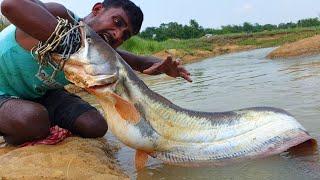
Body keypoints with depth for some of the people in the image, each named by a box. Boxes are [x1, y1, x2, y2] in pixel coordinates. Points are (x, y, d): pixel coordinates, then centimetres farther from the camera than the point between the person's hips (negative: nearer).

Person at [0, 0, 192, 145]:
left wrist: (161, 65, -25)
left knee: (96, 126, -12)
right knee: (33, 120, -38)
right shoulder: (61, 16, -32)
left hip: (41, 94, 5)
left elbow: (142, 62, 0)